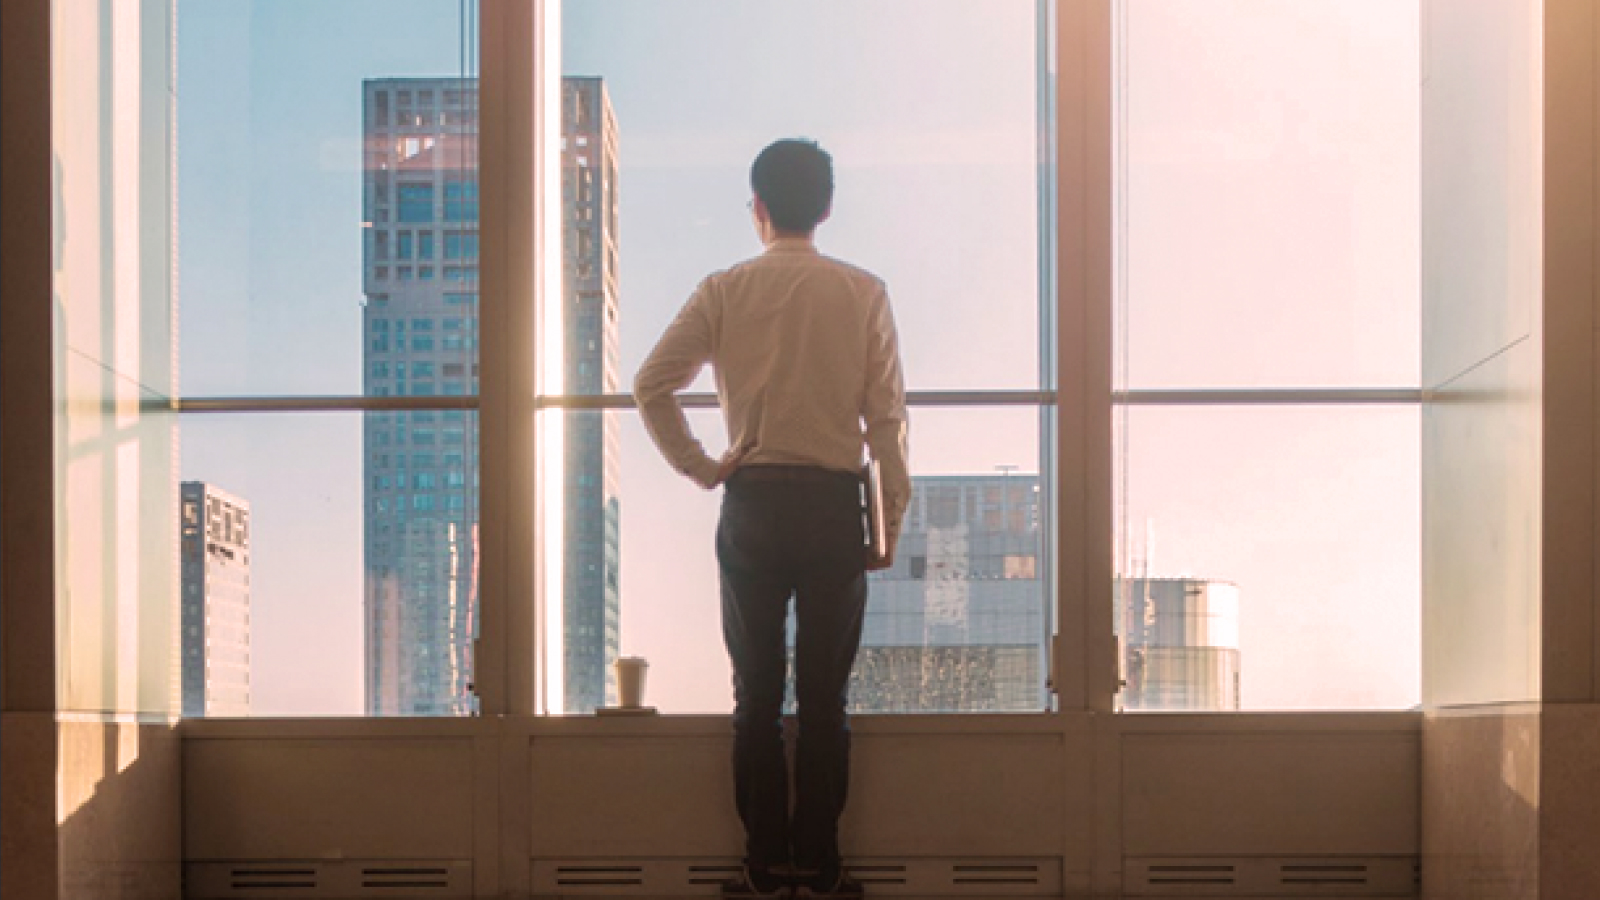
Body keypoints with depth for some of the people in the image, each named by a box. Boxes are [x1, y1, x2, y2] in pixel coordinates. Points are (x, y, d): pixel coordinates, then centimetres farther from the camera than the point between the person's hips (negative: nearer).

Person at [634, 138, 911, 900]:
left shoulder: (725, 290, 1)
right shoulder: (863, 293, 0)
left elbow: (651, 385, -7)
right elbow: (885, 416, -2)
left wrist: (701, 468, 3)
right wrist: (891, 522, 3)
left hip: (752, 502, 0)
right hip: (834, 501, 0)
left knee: (757, 692, 7)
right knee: (825, 694, 4)